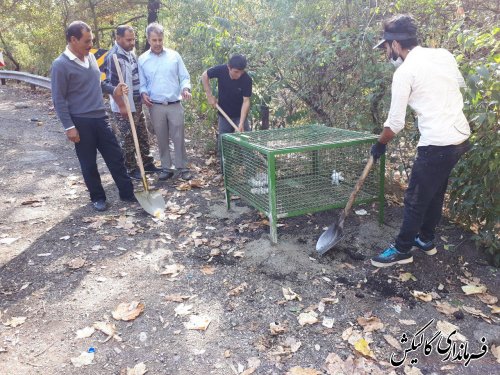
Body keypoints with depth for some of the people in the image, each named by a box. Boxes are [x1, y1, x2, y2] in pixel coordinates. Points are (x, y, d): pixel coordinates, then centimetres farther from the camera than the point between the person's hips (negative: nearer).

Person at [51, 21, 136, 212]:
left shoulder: (90, 57, 8)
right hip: (81, 122, -6)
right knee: (89, 164, 6)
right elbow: (59, 100, -12)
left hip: (100, 118, 6)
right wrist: (69, 127, -15)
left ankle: (127, 193, 19)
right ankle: (98, 198, 22)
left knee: (115, 157, 8)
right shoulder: (60, 65, -12)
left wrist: (113, 91, 3)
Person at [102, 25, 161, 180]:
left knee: (143, 136, 16)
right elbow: (111, 85, -21)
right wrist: (122, 106, -21)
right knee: (127, 140, 3)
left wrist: (143, 96, 18)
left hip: (137, 105, 9)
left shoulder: (131, 53, 9)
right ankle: (130, 169, 14)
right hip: (124, 108, -9)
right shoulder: (113, 57, -18)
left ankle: (147, 163, 28)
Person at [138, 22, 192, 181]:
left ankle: (182, 168, 12)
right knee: (162, 139, 8)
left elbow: (184, 77, 5)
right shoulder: (142, 59, 5)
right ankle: (167, 168, 19)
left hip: (175, 105, -1)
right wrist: (143, 93, -12)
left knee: (178, 138, 1)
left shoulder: (174, 55, 3)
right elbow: (142, 83, 8)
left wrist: (185, 89, -15)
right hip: (156, 106, 1)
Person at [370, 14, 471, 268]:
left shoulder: (405, 72, -13)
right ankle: (426, 240, 35)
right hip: (461, 136, 9)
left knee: (415, 199, 4)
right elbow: (461, 84, 24)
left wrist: (379, 145, 5)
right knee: (435, 193, 21)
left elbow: (395, 123, -10)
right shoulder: (443, 54, 8)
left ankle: (402, 250, 16)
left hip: (437, 144, -8)